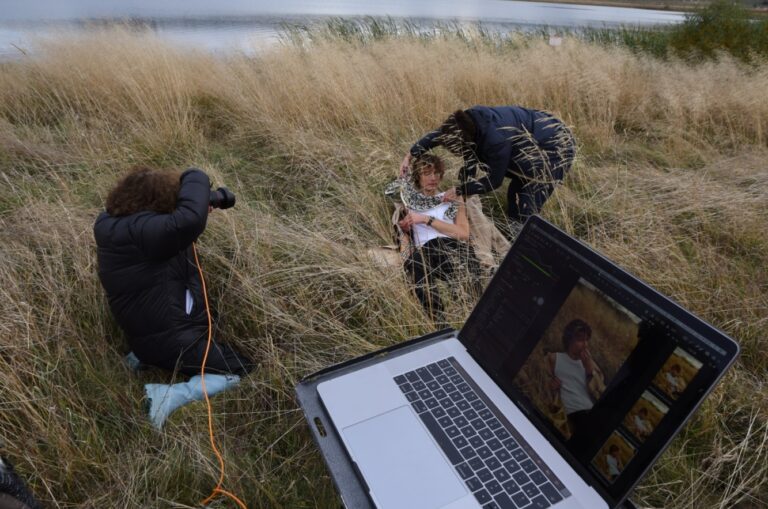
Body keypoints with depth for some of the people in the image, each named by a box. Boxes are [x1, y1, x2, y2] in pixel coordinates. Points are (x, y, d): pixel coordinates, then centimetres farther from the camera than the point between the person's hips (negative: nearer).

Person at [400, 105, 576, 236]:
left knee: (525, 211, -11)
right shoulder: (468, 119, -16)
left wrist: (459, 191, -15)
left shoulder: (496, 139, -38)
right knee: (515, 195, 16)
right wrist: (410, 155, 2)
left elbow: (494, 181, -23)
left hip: (556, 148, -9)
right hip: (535, 144, 9)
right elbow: (439, 133, 3)